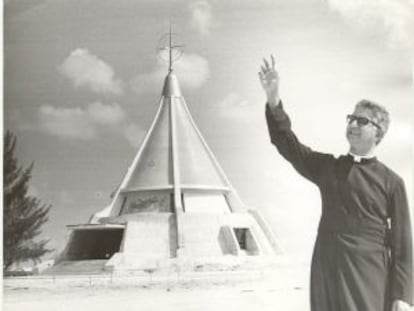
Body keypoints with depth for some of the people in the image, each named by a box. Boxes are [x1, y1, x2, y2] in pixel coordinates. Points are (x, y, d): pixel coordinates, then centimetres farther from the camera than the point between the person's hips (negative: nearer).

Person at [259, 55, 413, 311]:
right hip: (325, 275, 4)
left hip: (368, 281, -3)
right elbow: (288, 145, -1)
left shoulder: (391, 182, -1)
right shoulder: (328, 167, 10)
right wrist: (274, 100, -16)